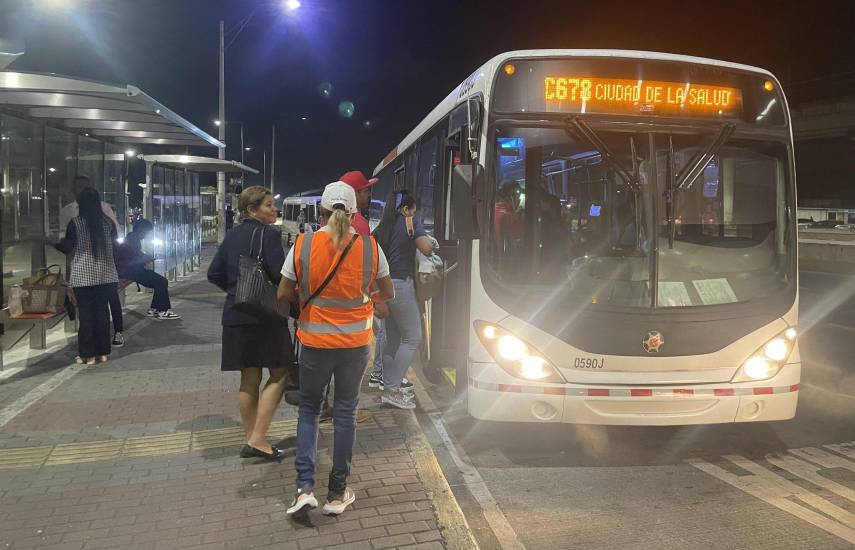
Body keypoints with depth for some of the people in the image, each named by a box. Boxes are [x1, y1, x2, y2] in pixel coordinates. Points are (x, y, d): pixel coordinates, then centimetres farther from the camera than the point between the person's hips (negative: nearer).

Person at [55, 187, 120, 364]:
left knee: (86, 314, 2)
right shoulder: (108, 222, 2)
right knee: (102, 311, 8)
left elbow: (67, 247, -6)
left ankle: (88, 355, 5)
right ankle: (103, 352, 12)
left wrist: (54, 243, 13)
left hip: (83, 276, -3)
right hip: (105, 275, 3)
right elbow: (114, 245, 11)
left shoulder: (75, 223, -7)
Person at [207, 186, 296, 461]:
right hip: (266, 315, -7)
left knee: (249, 378, 12)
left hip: (236, 315, 7)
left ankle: (251, 440, 19)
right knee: (279, 374, 3)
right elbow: (279, 274, -20)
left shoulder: (232, 236, 11)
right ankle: (257, 439, -3)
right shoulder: (268, 234, -12)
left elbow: (214, 274, 13)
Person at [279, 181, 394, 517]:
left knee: (308, 409, 17)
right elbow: (389, 294, 4)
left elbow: (284, 294, -4)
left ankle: (304, 487, 5)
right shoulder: (370, 247, -7)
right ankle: (337, 494, 20)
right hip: (355, 342, 1)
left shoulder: (303, 245, -9)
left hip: (315, 341, 0)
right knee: (345, 412, 12)